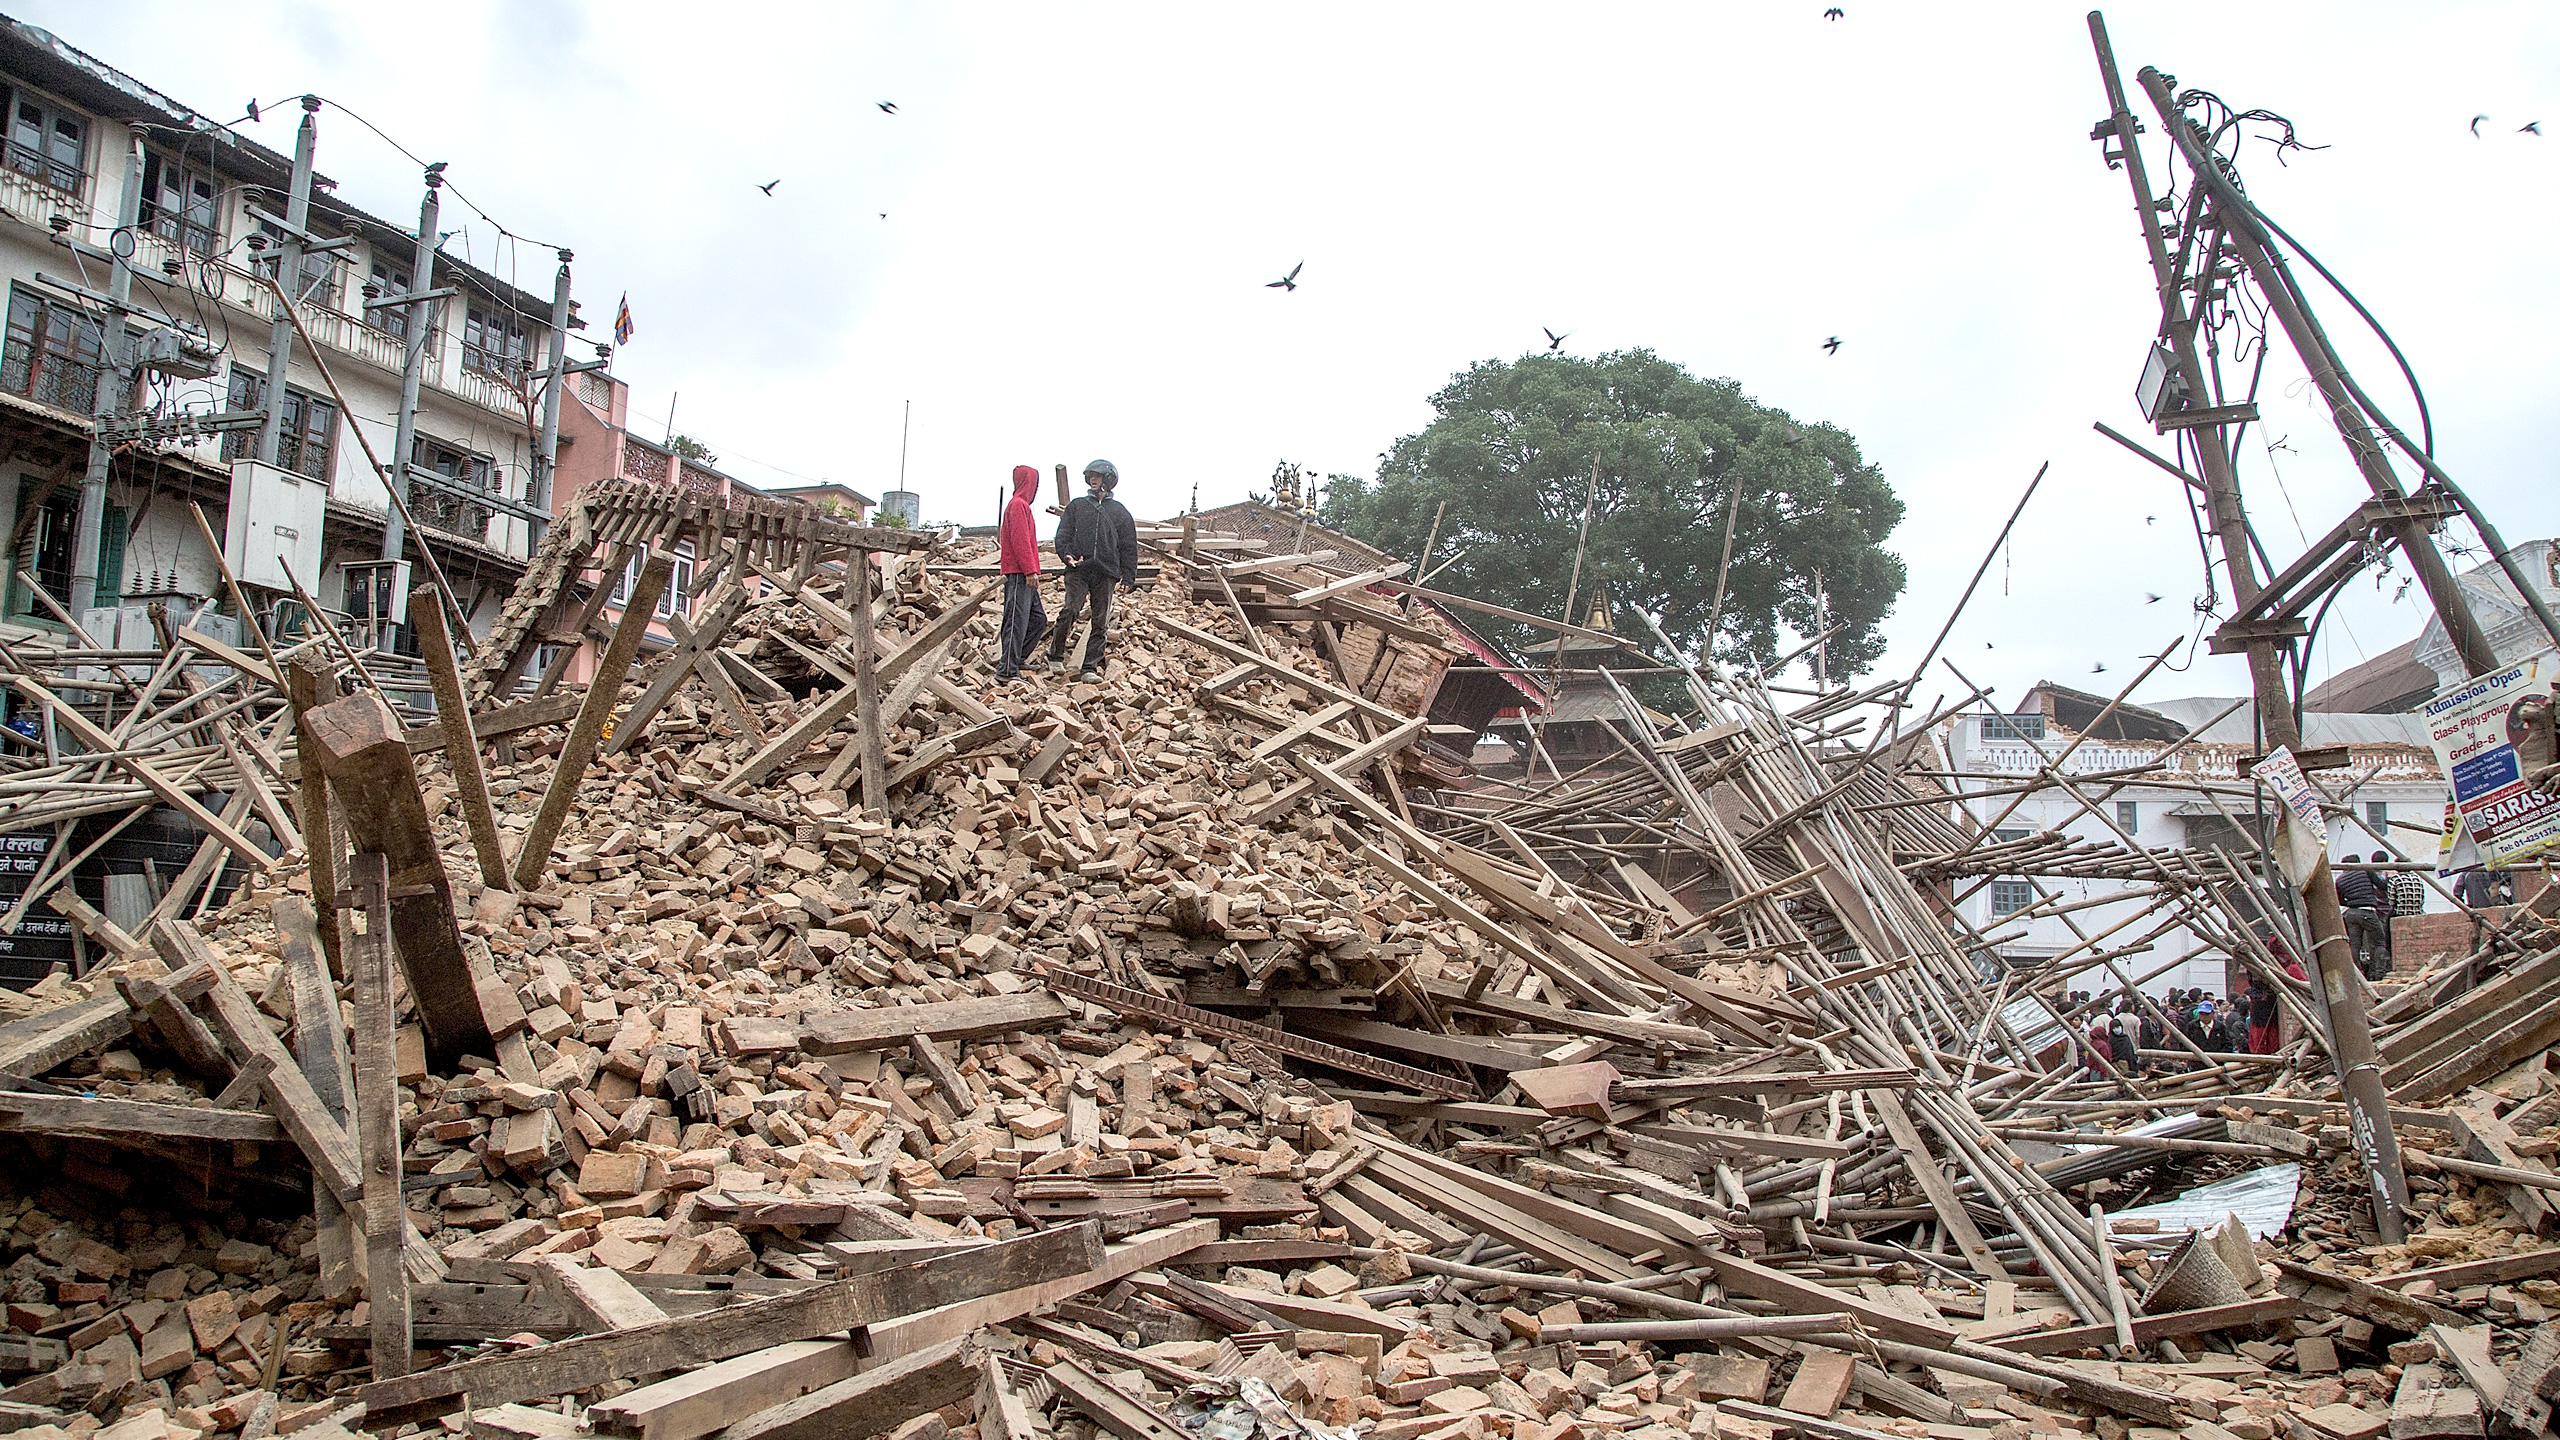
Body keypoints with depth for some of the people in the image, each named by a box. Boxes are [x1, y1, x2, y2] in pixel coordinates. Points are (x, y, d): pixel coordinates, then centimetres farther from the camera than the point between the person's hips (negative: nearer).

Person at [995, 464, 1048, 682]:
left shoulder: (1021, 505, 22)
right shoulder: (1018, 505, -9)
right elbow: (1020, 540, -17)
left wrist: (1034, 572, 20)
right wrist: (1030, 571, -20)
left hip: (1024, 576, 10)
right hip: (1019, 575, -10)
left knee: (1038, 620, 12)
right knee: (1017, 621, -11)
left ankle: (1015, 661, 16)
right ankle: (1007, 671, -11)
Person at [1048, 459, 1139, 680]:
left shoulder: (1119, 511, 16)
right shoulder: (1077, 505, 15)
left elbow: (1129, 546, 15)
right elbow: (1063, 534, 9)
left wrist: (1127, 575, 7)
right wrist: (1066, 554, -10)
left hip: (1106, 573, 1)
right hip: (1078, 570, -1)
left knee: (1101, 622, -1)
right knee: (1070, 611, -16)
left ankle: (1090, 667, 2)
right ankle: (1056, 654, 3)